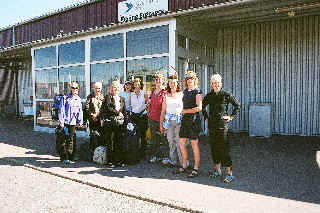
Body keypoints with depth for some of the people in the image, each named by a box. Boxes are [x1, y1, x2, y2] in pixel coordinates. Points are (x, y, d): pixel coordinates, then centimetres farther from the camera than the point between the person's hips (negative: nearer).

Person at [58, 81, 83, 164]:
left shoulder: (78, 99, 12)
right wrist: (61, 121, -8)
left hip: (73, 122, 4)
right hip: (66, 122, -4)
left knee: (71, 139, 8)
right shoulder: (66, 98, -1)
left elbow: (80, 111, 15)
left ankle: (70, 158, 15)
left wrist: (80, 122, 10)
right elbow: (61, 110, -3)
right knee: (65, 139, -4)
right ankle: (64, 158, 5)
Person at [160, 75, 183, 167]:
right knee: (171, 141, 4)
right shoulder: (166, 96, 12)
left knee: (179, 141, -7)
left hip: (179, 120, -3)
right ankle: (173, 161, 15)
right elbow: (163, 111, 13)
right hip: (169, 121, 3)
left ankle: (182, 162, 4)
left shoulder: (182, 95, 4)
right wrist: (161, 124, 10)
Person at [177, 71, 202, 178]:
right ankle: (184, 166, 23)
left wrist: (186, 111, -10)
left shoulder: (197, 92, -6)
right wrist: (184, 113, 12)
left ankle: (196, 169, 9)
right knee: (182, 143, 9)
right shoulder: (185, 91, 15)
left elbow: (199, 108, -16)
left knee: (194, 144, -1)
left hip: (193, 119, -7)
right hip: (184, 119, 7)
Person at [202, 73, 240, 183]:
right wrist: (206, 117, 14)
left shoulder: (226, 95, -4)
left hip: (222, 124, -5)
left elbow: (237, 105, 5)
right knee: (214, 147, 10)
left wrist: (231, 116, 0)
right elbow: (202, 106, 22)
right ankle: (218, 171, 24)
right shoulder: (209, 96, 7)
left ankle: (229, 173, 3)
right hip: (211, 124, 5)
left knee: (224, 148, -6)